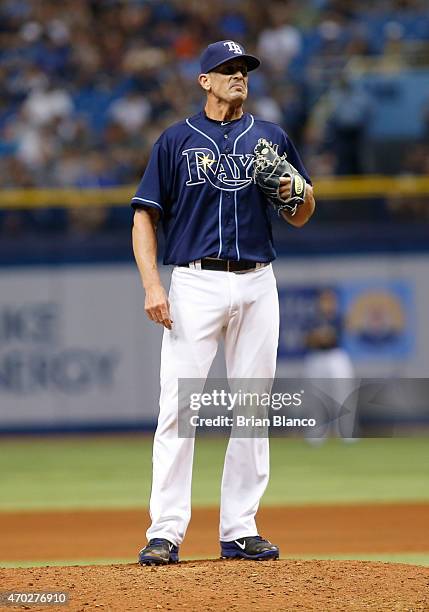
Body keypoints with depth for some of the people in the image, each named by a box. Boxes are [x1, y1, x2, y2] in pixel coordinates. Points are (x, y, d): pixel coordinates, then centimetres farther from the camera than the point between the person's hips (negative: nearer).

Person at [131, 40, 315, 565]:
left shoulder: (272, 139, 13)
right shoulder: (176, 141, 5)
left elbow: (300, 218, 16)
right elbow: (145, 217, 2)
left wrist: (296, 193, -8)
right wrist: (152, 286, -10)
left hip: (256, 286, 3)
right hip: (196, 284, -3)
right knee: (178, 408, -10)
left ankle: (240, 530, 10)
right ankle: (165, 532, -10)